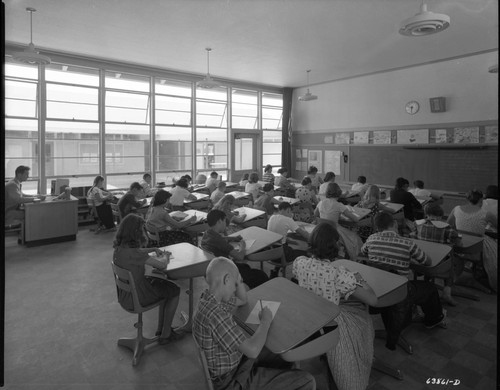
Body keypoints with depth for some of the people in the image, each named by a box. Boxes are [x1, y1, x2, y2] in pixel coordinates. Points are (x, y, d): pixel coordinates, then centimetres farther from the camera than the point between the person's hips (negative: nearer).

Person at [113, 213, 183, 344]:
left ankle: (160, 329, 31)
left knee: (167, 286, 22)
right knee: (174, 290, 9)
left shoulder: (118, 248, -4)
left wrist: (154, 249, 11)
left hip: (124, 295, 9)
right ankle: (165, 335, 20)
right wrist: (165, 257, -4)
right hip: (136, 299, -9)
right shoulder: (133, 253, -31)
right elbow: (162, 265, -25)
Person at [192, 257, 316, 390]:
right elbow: (253, 350, -37)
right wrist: (266, 321, -19)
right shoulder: (214, 313, -35)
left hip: (237, 358, 9)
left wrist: (237, 277, -5)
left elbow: (243, 300, 13)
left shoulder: (210, 296, -5)